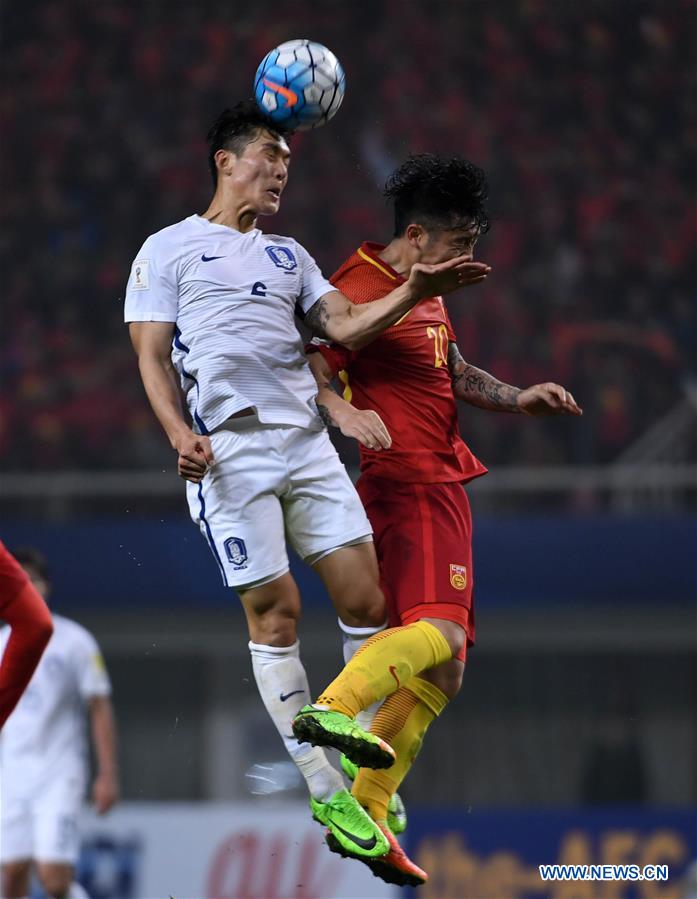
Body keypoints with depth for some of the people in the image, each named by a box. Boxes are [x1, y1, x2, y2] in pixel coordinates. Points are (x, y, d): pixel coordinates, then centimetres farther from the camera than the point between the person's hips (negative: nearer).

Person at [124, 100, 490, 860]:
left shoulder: (289, 255, 22)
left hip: (306, 439, 5)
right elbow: (153, 355, 1)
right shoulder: (169, 249, 7)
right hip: (229, 448, -5)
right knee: (275, 611, -5)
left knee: (364, 599, -4)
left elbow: (346, 327, 12)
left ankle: (365, 739, 11)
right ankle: (324, 792, 0)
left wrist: (412, 293, -5)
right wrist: (181, 434, -15)